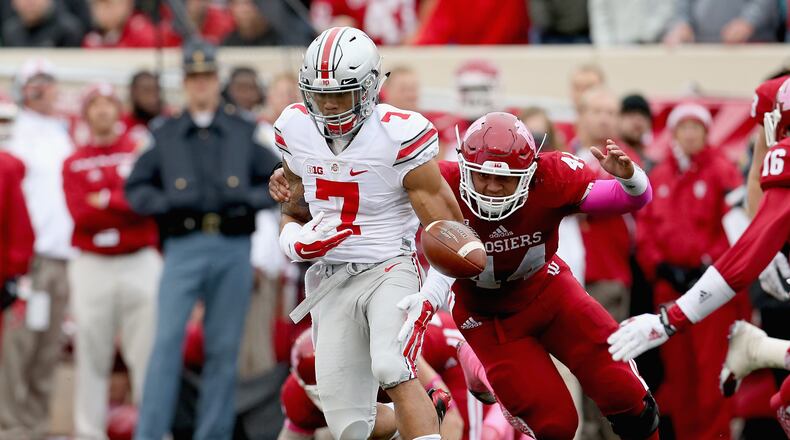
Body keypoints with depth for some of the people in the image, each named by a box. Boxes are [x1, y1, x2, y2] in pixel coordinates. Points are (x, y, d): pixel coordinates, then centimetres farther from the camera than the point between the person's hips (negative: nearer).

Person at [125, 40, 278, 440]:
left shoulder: (244, 132, 11)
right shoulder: (164, 134, 10)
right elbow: (136, 187, 11)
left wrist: (249, 199, -5)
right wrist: (166, 202, -6)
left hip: (233, 249, 1)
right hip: (184, 247, -1)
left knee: (225, 347, 3)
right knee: (167, 340, -12)